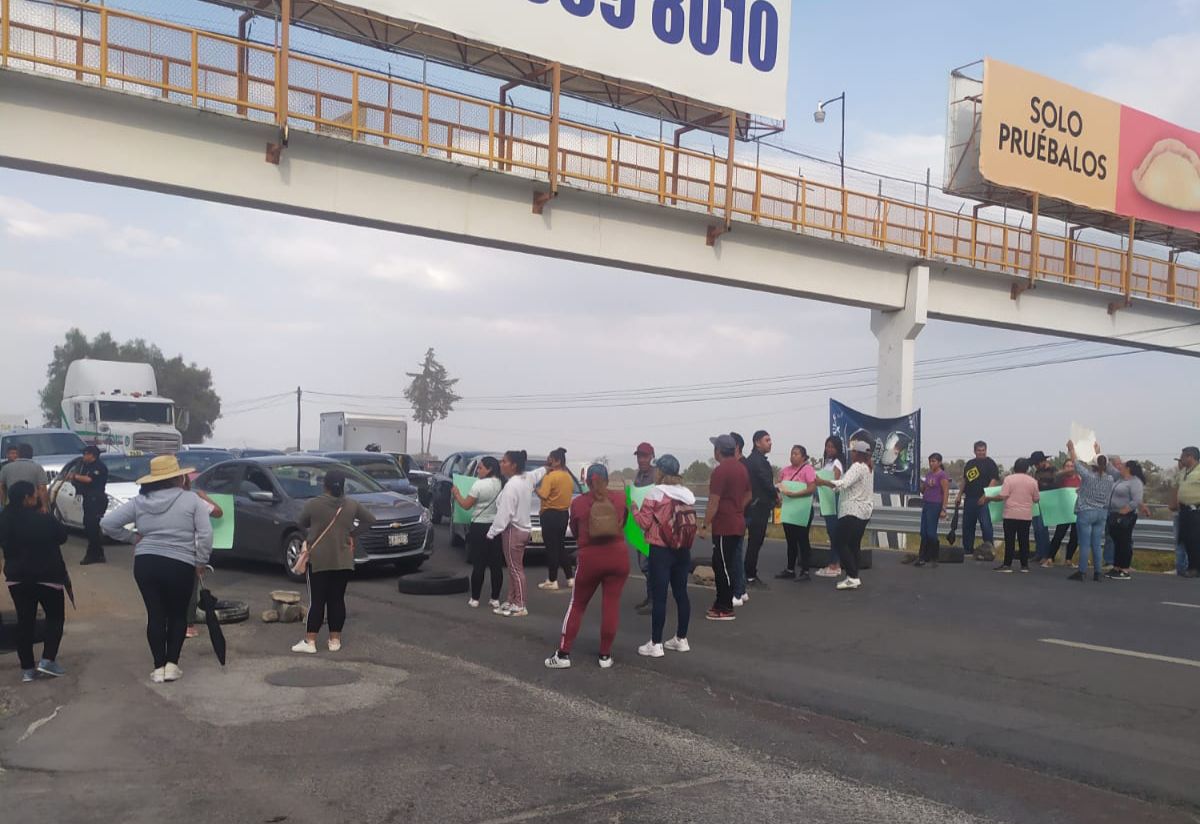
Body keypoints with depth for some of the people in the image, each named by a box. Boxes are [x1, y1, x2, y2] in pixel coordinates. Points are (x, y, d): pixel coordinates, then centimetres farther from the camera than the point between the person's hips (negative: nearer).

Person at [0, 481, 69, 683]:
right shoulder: (44, 519, -18)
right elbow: (62, 536, -3)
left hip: (17, 578, 4)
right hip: (47, 576, -4)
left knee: (25, 621, 9)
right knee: (55, 617, 11)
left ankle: (27, 668, 10)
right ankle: (47, 659, -2)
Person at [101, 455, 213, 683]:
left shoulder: (139, 501, 5)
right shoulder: (191, 499, -3)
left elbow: (107, 523, 3)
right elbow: (205, 534, -9)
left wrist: (132, 537, 13)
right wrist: (201, 562, 2)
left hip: (145, 564, 3)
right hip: (180, 566, -2)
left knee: (155, 615, 11)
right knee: (178, 615, 14)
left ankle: (158, 668, 12)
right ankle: (171, 665, 11)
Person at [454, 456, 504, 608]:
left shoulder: (479, 485, -13)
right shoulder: (502, 484, 1)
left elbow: (466, 505, -8)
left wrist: (456, 493, 9)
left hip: (480, 528, -4)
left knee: (478, 565, 2)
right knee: (496, 565, 8)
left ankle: (475, 599, 7)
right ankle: (495, 599, 12)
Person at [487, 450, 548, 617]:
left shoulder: (511, 485, -22)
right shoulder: (527, 478, 4)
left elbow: (504, 513, -23)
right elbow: (540, 472, 26)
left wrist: (492, 532, -16)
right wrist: (548, 469, 49)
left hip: (513, 530, -10)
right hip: (522, 528, 10)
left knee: (516, 568, -4)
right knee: (514, 567, 15)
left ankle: (520, 606, 1)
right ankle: (512, 601, 22)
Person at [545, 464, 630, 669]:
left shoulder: (578, 503, -1)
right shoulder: (620, 499, 1)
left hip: (590, 558, -1)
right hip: (618, 556, 1)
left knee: (577, 605, 10)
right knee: (611, 604, 7)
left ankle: (563, 654, 10)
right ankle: (605, 655, 11)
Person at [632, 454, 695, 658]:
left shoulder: (655, 493, -11)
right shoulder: (687, 494, 5)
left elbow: (645, 522, -9)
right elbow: (691, 523, 10)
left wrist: (635, 511, 8)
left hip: (661, 551, -5)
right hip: (683, 551, 6)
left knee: (659, 596, -3)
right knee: (681, 594, 13)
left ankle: (655, 644, 1)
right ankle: (681, 639, 22)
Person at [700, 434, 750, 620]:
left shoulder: (720, 471, -17)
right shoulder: (741, 468, 10)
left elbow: (713, 503, -18)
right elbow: (748, 495, 20)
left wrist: (705, 526, -12)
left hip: (724, 527, -9)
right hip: (737, 523, 9)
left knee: (724, 566, -3)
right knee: (721, 564, 16)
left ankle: (726, 609, 2)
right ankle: (721, 603, 22)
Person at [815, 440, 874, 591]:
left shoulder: (857, 467, -15)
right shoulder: (868, 467, 16)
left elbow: (843, 484, -28)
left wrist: (823, 482, -27)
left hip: (853, 512, -10)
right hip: (863, 511, 10)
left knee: (842, 543, -7)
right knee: (854, 545, 11)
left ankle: (852, 577, -10)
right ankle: (853, 577, 12)